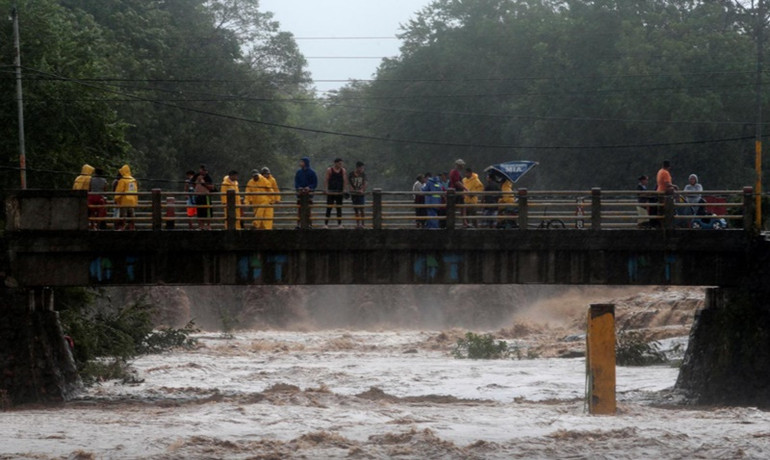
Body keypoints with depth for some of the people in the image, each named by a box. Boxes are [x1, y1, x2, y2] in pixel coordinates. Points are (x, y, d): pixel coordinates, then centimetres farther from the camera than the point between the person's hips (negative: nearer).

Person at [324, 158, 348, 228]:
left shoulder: (343, 171, 4)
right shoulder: (329, 170, -2)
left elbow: (345, 180, 1)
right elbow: (326, 180, -4)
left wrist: (344, 190, -9)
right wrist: (326, 190, -13)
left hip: (339, 192, 2)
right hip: (331, 192, -2)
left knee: (339, 208, 5)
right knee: (329, 208, -3)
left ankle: (340, 224, 9)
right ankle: (326, 223, 0)